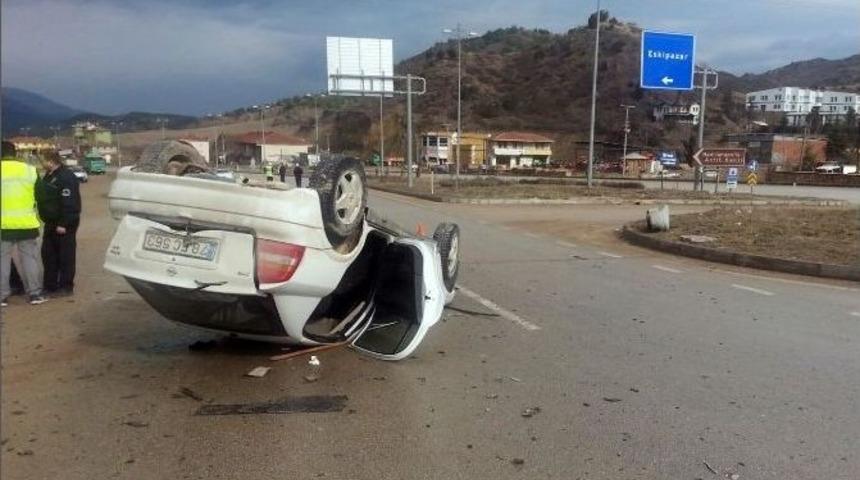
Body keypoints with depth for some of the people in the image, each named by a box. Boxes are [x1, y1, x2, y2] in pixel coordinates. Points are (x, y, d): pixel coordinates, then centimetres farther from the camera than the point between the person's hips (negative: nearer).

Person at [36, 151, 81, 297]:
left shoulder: (66, 177, -18)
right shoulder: (49, 176, 15)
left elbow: (69, 203, -23)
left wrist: (63, 224, -25)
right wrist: (46, 219, 18)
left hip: (64, 225, -10)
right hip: (51, 223, 11)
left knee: (65, 256, -3)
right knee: (48, 254, 14)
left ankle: (66, 287, 4)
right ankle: (50, 285, 23)